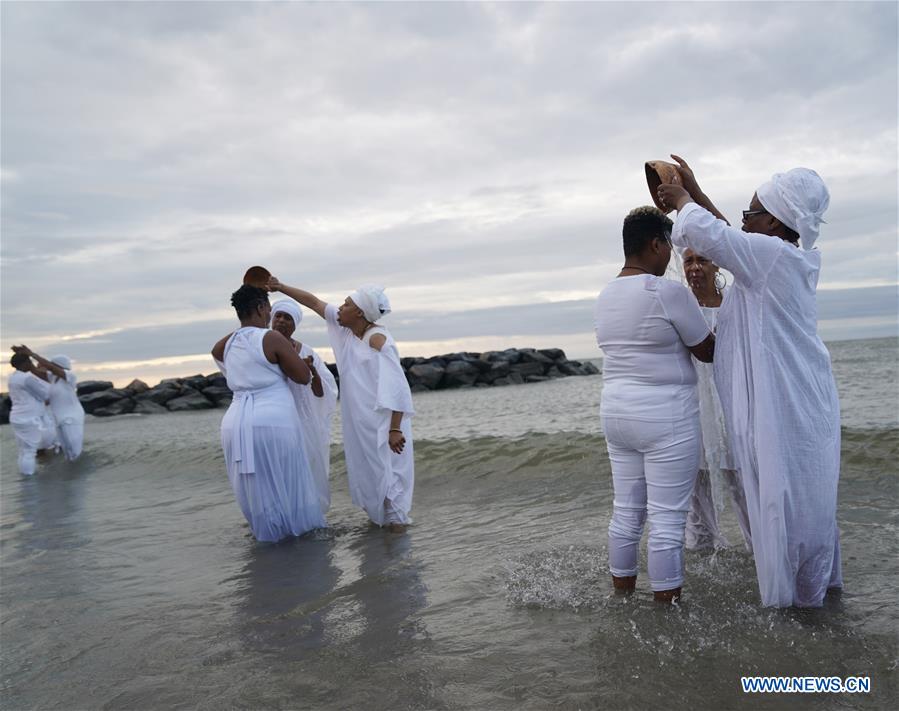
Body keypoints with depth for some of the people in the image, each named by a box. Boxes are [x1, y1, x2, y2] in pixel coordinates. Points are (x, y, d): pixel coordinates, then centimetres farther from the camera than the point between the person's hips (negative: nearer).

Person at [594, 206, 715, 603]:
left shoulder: (605, 298, 9)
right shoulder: (669, 292, -14)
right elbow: (708, 351, -5)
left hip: (617, 413, 8)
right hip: (666, 418, -8)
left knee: (626, 511, 14)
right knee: (668, 519, -2)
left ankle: (622, 601, 23)